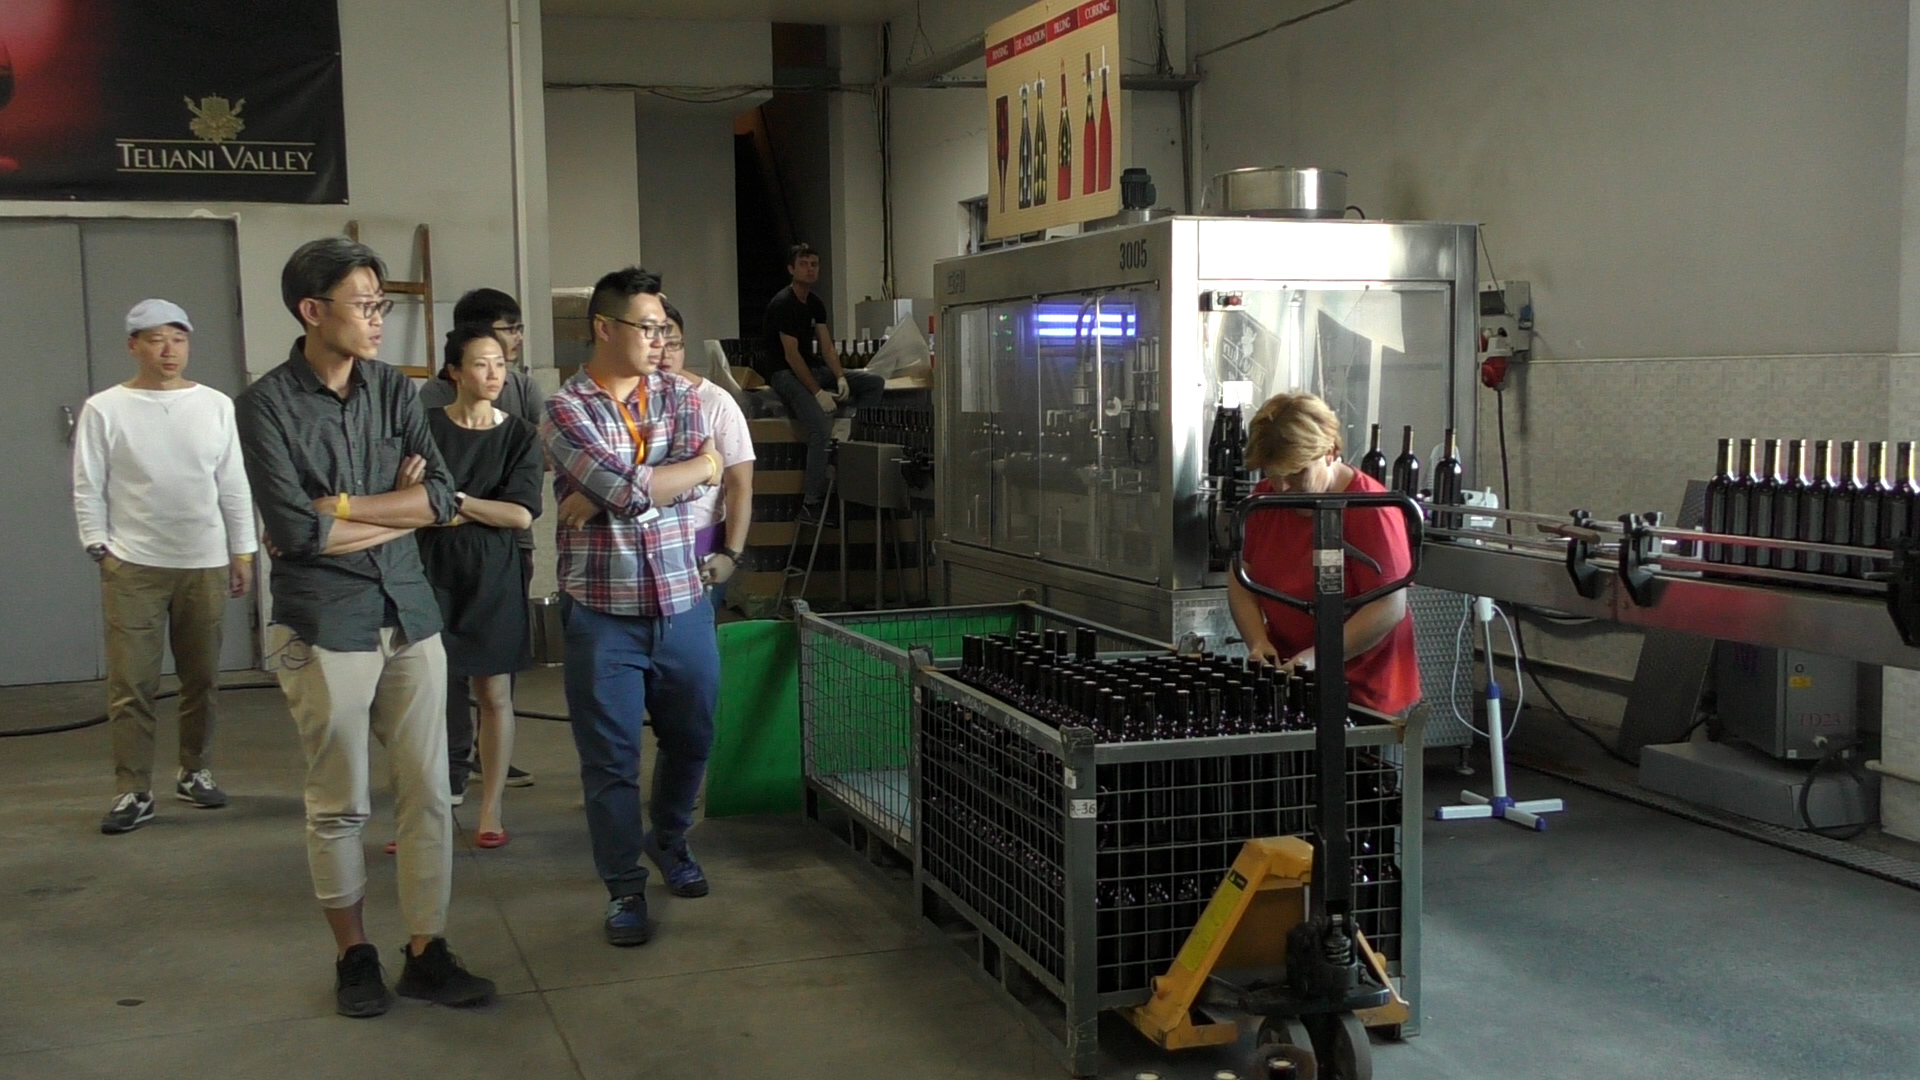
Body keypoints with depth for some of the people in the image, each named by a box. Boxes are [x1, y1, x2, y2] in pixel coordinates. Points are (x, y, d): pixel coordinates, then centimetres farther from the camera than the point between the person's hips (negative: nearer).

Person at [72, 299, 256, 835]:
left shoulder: (216, 405, 4)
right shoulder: (104, 409, -1)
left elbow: (234, 485, 7)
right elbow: (87, 489, 1)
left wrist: (243, 552, 6)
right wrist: (101, 549, -5)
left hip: (206, 565, 2)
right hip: (133, 567, -2)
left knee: (202, 679, 11)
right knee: (130, 685, -3)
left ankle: (195, 772, 26)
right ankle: (134, 792, 4)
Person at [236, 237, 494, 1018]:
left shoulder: (394, 390, 6)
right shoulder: (267, 404, -7)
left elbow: (442, 499, -4)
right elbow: (292, 530, -16)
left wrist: (338, 507, -11)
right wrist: (395, 510, -7)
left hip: (410, 614, 4)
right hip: (325, 625, -4)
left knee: (429, 792, 6)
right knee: (339, 803, 6)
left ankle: (426, 952, 18)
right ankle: (353, 955, 22)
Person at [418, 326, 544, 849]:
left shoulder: (520, 436, 4)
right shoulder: (427, 426, 1)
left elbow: (521, 513, -7)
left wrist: (454, 500, -12)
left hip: (495, 575, 1)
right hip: (434, 570, -1)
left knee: (494, 693, 6)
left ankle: (491, 809, 16)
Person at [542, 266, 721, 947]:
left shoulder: (680, 396, 7)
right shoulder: (566, 411, -6)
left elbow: (674, 486, -8)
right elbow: (630, 490, -19)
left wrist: (607, 495, -14)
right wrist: (701, 464, -7)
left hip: (682, 605, 4)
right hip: (603, 613, -4)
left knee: (691, 739, 16)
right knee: (610, 758, 3)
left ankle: (669, 841, 41)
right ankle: (624, 888, 16)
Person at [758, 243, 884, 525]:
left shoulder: (815, 303, 12)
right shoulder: (783, 304, -14)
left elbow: (827, 347, 8)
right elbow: (791, 355, -19)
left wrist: (840, 378, -11)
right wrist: (818, 393, -23)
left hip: (813, 368, 9)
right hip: (784, 373, -9)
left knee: (875, 383, -4)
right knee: (822, 430, -29)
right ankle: (812, 505, -25)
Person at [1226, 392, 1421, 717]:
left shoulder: (1370, 510, -15)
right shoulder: (1264, 499, 5)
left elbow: (1390, 608, -19)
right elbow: (1242, 582, 10)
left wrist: (1320, 656, -25)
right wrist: (1257, 641, -7)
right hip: (1288, 682, 5)